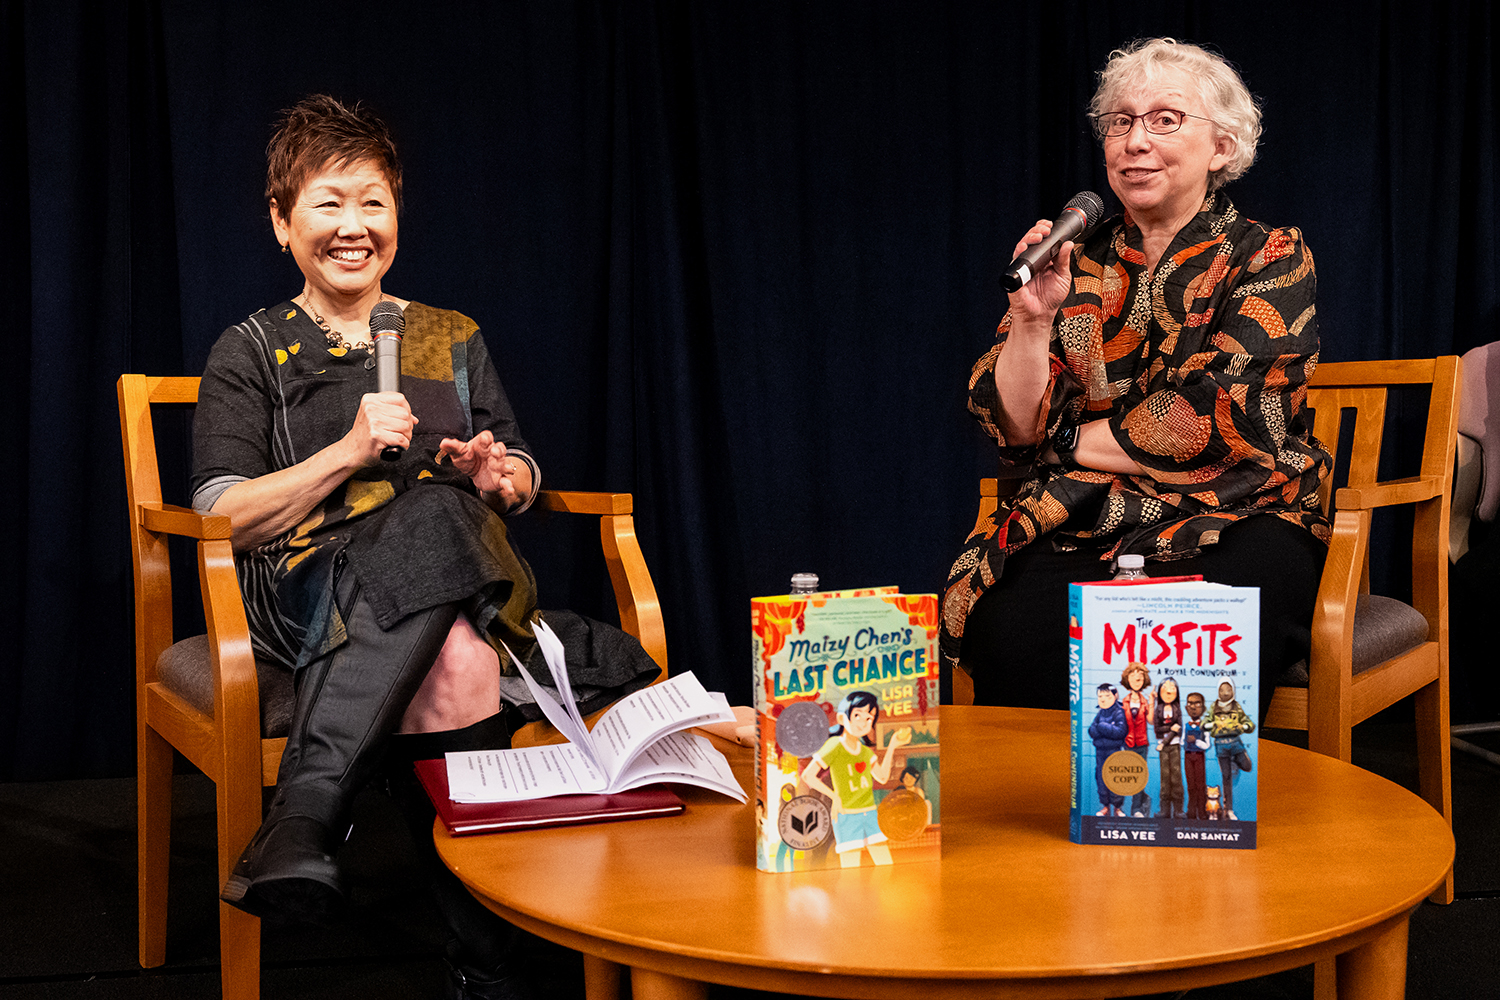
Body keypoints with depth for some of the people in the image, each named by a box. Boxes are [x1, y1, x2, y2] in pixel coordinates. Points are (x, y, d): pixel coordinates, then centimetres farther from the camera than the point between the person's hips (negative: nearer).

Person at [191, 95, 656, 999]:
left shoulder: (454, 340, 22)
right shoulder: (250, 354, 12)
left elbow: (525, 480, 24)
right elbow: (221, 518, 0)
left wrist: (501, 476, -1)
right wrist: (349, 451, -11)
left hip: (461, 581, 3)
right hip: (308, 592, -2)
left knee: (437, 514, -38)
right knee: (457, 665, -39)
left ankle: (304, 814, -43)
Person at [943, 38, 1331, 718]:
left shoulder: (1269, 257, 7)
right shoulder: (1078, 263, 15)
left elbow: (1223, 417, -7)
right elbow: (1016, 429, 7)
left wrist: (1075, 439, -1)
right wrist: (1032, 317, -8)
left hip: (1230, 523, -2)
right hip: (1081, 528, 2)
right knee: (1006, 629, -31)